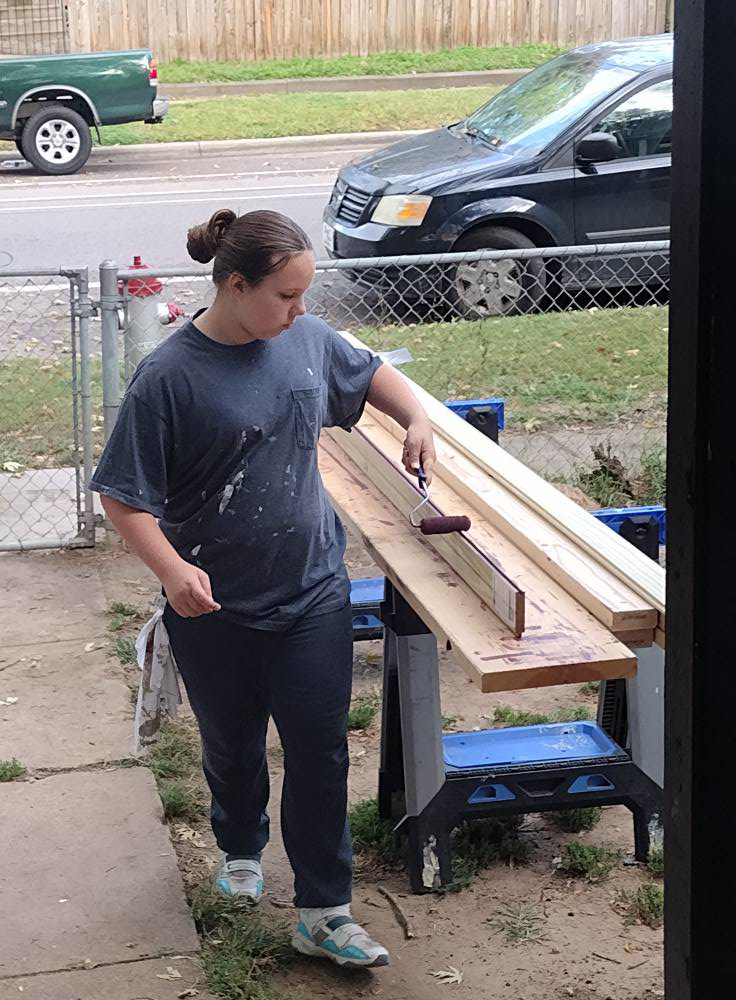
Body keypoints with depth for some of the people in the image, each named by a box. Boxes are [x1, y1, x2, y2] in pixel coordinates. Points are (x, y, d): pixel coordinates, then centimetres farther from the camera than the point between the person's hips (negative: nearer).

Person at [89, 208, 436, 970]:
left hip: (313, 593, 3)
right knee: (232, 745, 19)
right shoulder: (170, 376, -19)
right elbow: (123, 495, -17)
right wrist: (172, 568, -31)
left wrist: (415, 419, -2)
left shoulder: (308, 339, -4)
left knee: (320, 752, 3)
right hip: (215, 605, -3)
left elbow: (372, 375, 17)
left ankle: (323, 913, 15)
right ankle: (240, 850, 48)